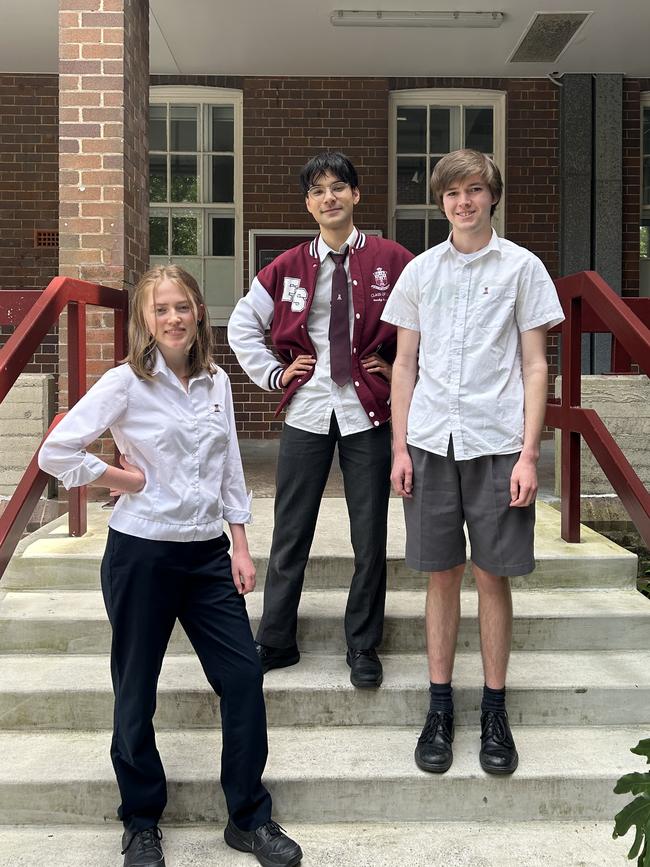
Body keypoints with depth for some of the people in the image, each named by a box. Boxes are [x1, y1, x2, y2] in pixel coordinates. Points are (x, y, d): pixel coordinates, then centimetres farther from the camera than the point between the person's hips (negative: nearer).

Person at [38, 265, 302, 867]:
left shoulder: (217, 382, 6)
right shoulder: (126, 383, -8)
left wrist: (241, 547, 7)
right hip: (142, 553, -4)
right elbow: (56, 452, -12)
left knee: (244, 676, 3)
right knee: (137, 690, 8)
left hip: (208, 552, 4)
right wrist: (127, 480, -8)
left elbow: (230, 470, 10)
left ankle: (250, 818, 20)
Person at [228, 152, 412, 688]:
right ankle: (276, 643, 21)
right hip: (307, 410, 2)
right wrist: (275, 374, 6)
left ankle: (363, 649, 21)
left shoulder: (391, 260, 0)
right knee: (291, 533, 7)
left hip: (367, 410, -1)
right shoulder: (289, 268, 6)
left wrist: (399, 368, 2)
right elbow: (242, 325, 15)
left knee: (370, 536, 5)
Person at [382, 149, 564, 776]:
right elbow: (405, 364, 12)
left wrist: (528, 453, -6)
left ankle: (494, 711, 17)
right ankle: (439, 707, 18)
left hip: (497, 442, -2)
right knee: (442, 573, 7)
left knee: (493, 575, 3)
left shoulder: (522, 267, 4)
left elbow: (534, 366, 2)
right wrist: (400, 447, 5)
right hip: (432, 441, 2)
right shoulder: (420, 270, 11)